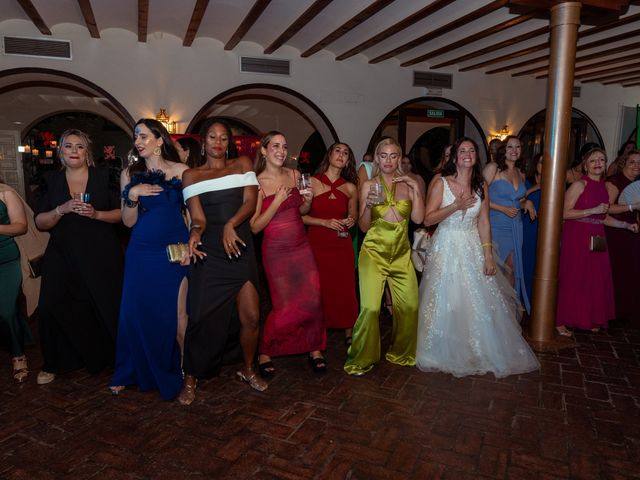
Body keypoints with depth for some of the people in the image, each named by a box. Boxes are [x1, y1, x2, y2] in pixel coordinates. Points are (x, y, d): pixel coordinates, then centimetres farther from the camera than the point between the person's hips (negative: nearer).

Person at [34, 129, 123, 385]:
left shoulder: (104, 177, 3)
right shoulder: (51, 181, 8)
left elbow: (121, 213, 0)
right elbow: (40, 222, 4)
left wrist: (96, 214, -17)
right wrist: (61, 210, -14)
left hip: (101, 256, -2)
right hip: (62, 257, 2)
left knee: (106, 307, 0)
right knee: (52, 307, -3)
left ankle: (108, 358, 21)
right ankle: (55, 363, 19)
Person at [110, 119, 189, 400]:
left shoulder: (181, 171, 1)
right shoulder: (130, 174, 6)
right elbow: (128, 221, 4)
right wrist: (133, 195, -13)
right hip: (142, 253, 2)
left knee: (175, 313, 3)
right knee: (136, 312, 5)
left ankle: (172, 372, 22)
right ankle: (130, 372, 26)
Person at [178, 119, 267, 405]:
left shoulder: (242, 164, 11)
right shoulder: (192, 175, 8)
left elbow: (250, 202, -3)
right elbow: (197, 217, -1)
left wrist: (230, 224, -21)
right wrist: (195, 232, -24)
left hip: (240, 250, 1)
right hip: (208, 253, -1)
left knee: (251, 317, 0)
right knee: (202, 317, -3)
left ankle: (247, 369, 26)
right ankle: (190, 379, 19)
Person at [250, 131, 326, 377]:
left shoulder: (293, 174, 4)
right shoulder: (257, 183, -9)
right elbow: (255, 227, -12)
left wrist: (308, 200, -5)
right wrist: (277, 201, -19)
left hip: (301, 246, 5)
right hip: (276, 250, -4)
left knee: (313, 300, 1)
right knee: (285, 307, -1)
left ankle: (315, 348, 22)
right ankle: (265, 352, 22)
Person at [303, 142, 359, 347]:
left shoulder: (350, 187, 6)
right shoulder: (312, 182, -3)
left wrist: (351, 221, -3)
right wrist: (325, 222, -15)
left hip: (342, 245, 3)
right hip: (317, 244, -2)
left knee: (345, 290, 4)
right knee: (319, 291, 2)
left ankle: (348, 334, 22)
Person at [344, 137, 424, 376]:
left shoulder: (407, 184, 8)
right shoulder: (369, 186, 3)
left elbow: (418, 218, -3)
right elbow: (364, 226, 1)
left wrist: (416, 189, -8)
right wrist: (368, 205, -16)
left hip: (401, 253, 3)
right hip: (374, 252, -3)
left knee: (410, 306, 1)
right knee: (370, 307, -13)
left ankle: (401, 353, 27)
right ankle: (361, 359, 8)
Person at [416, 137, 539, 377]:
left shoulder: (481, 185, 5)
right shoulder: (440, 183, -6)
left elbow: (483, 222, 4)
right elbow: (427, 219, -11)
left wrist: (488, 255, -2)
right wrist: (455, 206, -21)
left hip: (473, 248, 3)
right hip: (447, 247, -3)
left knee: (480, 303, 4)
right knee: (445, 303, 4)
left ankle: (482, 353, 25)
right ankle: (445, 354, 23)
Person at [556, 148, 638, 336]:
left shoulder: (604, 187, 14)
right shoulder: (579, 185, -7)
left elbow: (603, 218, 22)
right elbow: (565, 213, -15)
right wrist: (593, 210, -18)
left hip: (596, 239, 7)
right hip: (576, 238, -7)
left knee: (596, 280, 9)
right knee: (572, 279, -4)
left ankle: (590, 320, 24)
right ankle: (561, 321, 6)